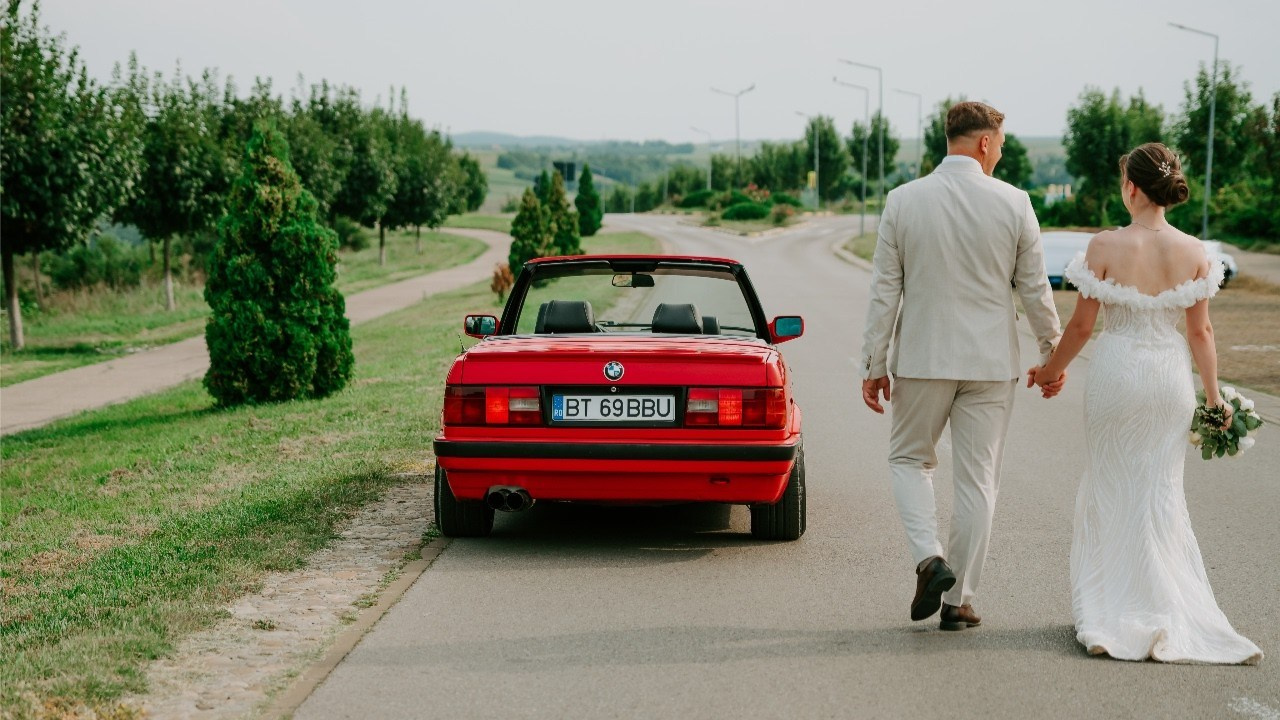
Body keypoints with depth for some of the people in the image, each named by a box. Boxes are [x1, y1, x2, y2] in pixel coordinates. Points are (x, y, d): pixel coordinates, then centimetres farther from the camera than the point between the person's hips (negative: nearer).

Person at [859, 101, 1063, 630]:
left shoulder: (903, 200, -5)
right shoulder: (1013, 203, -6)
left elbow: (884, 291, -3)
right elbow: (1035, 288, 0)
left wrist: (874, 365, 4)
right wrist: (1053, 354, 13)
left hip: (922, 358, 0)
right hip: (991, 363, 0)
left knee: (909, 458, 19)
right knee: (977, 480, 8)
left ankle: (929, 557, -3)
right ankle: (959, 600, 12)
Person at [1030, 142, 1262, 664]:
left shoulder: (1105, 247, -14)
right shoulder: (1193, 252, -5)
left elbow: (1082, 325, -7)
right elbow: (1200, 331, -1)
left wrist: (1052, 368, 9)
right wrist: (1213, 395, 9)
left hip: (1116, 371, -2)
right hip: (1171, 373, 3)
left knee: (1110, 489, 12)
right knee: (1160, 492, 12)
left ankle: (1113, 611, 16)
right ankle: (1171, 613, 14)